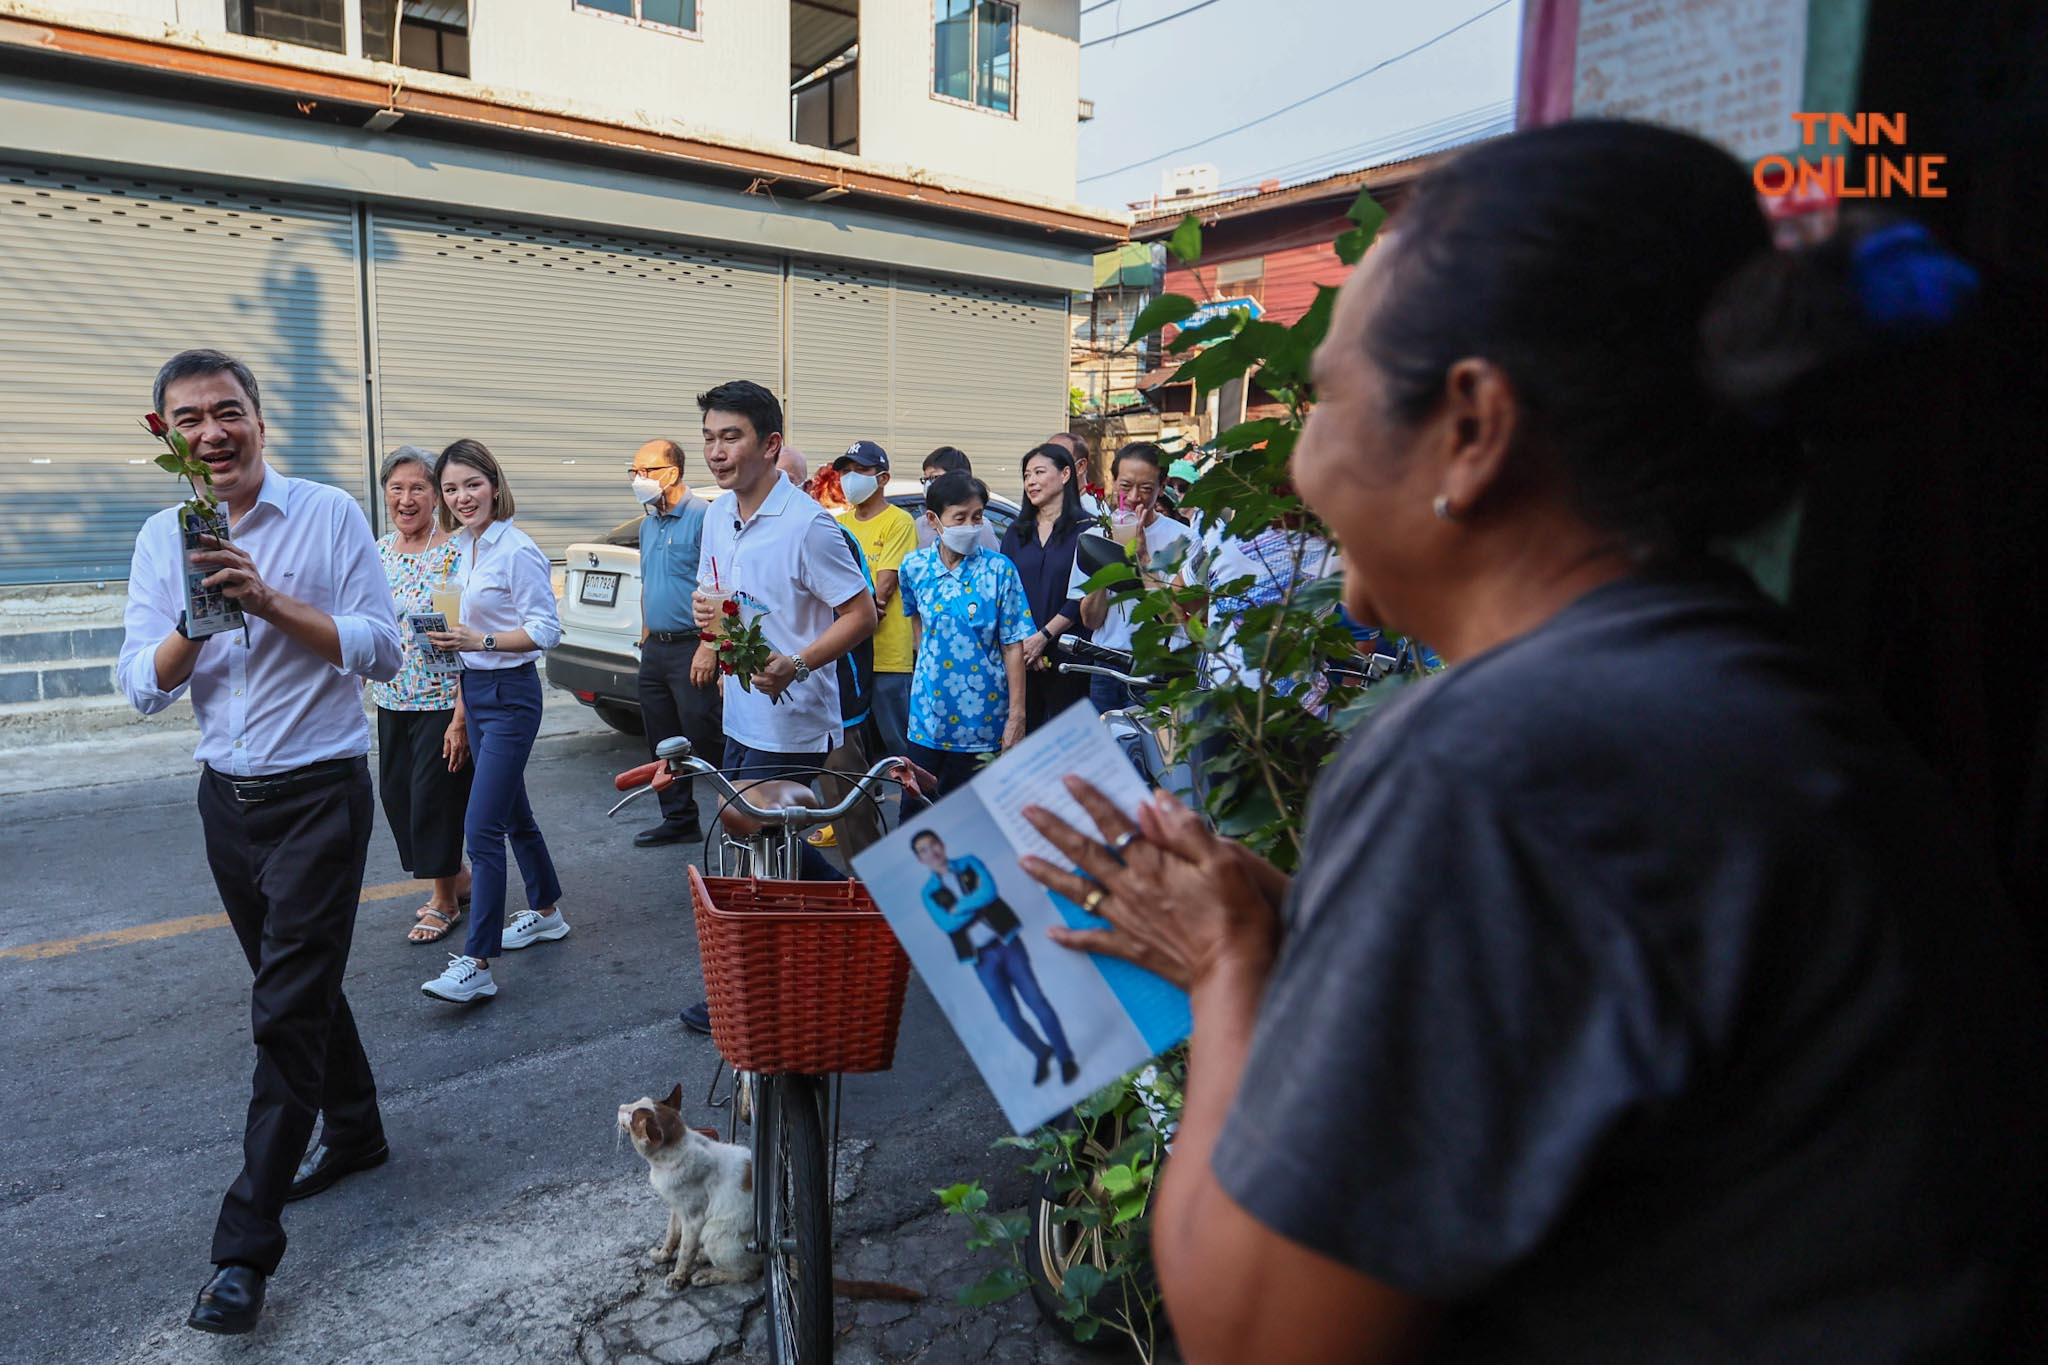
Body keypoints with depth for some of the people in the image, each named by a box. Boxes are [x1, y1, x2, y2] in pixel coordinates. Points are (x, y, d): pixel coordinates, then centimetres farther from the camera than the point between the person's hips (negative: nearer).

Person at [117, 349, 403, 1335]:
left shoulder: (329, 515, -9)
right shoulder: (163, 540, 4)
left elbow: (383, 651, -15)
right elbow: (144, 687, -1)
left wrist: (269, 601, -24)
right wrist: (198, 616, -19)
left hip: (319, 791, -5)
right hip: (226, 796, 6)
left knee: (289, 1008, -6)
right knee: (299, 985, 19)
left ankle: (246, 1246, 1)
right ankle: (355, 1133, 40)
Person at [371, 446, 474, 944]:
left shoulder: (454, 554, -13)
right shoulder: (377, 552, 7)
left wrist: (461, 716, -19)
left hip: (442, 701, -7)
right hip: (391, 699, 7)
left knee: (434, 793, 1)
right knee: (395, 792, 12)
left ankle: (445, 899, 21)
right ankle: (457, 878, 31)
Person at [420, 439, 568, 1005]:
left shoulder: (517, 550, -15)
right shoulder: (467, 546, 10)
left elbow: (546, 629, -18)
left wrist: (480, 640, -26)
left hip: (510, 695, -9)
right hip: (475, 691, 9)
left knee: (481, 827, -10)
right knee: (512, 813, 19)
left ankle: (477, 963, -6)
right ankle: (546, 912, 35)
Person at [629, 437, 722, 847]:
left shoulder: (703, 516, -12)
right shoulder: (648, 523, 16)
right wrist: (646, 638, 20)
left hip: (690, 648, -9)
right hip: (655, 648, 9)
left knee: (704, 738, -6)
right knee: (662, 743, 13)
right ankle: (679, 820, 23)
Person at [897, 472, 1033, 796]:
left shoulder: (999, 570, -8)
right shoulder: (915, 567, 1)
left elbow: (1013, 646, -8)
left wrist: (1017, 715, -11)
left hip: (982, 718, -3)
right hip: (927, 717, 3)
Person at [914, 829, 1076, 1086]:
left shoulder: (969, 863, 5)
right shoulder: (929, 892, 3)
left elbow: (990, 891, -12)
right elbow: (947, 924, -11)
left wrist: (959, 907, -8)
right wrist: (977, 903, -9)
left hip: (1006, 942, -1)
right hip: (981, 958, 1)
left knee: (1035, 1000, -4)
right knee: (1009, 1017, 2)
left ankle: (1065, 1058, 11)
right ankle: (1041, 1053, 28)